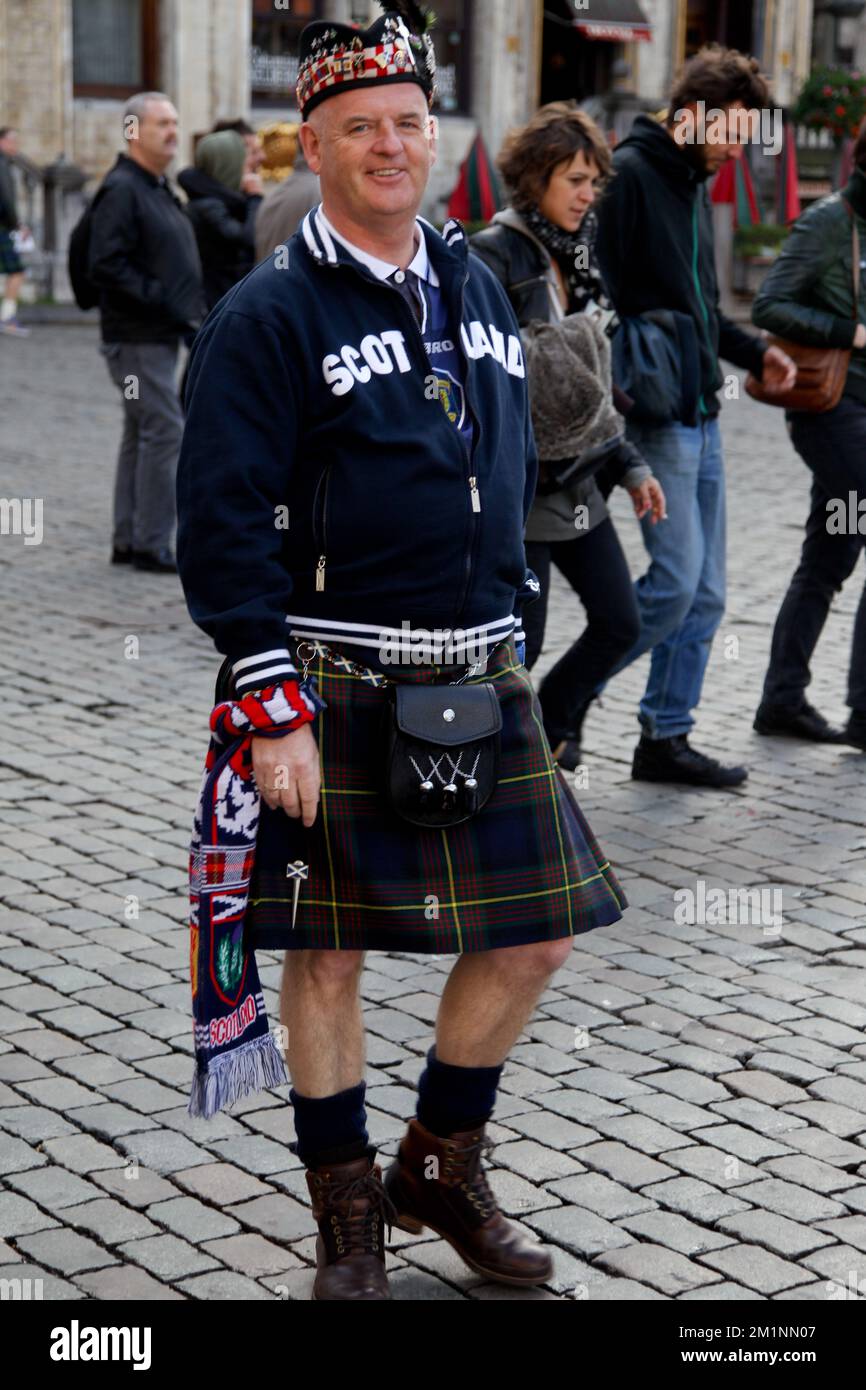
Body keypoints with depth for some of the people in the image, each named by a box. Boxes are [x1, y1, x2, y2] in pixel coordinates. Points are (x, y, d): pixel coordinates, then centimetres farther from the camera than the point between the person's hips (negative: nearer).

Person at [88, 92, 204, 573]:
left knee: (142, 434, 13)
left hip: (161, 335, 10)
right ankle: (150, 544, -5)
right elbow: (106, 265, -21)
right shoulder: (121, 189, -13)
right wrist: (162, 302, -21)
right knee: (165, 430, -10)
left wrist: (188, 310, 12)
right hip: (137, 337, -10)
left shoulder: (158, 189, 18)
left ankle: (129, 541, 20)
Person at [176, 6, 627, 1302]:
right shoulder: (267, 314, -7)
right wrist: (271, 708, -16)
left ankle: (443, 1167, 28)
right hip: (335, 688, -6)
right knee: (330, 952, 3)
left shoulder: (477, 286, 13)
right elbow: (225, 519, -11)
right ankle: (347, 1212, 21)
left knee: (531, 936, 7)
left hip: (478, 679, 6)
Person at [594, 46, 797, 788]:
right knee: (676, 583, -11)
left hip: (701, 416, 9)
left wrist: (753, 351, 15)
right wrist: (618, 391, -21)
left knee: (705, 596, 9)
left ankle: (666, 737, 19)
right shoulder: (629, 173, -12)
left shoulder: (695, 184, 16)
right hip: (656, 418, -9)